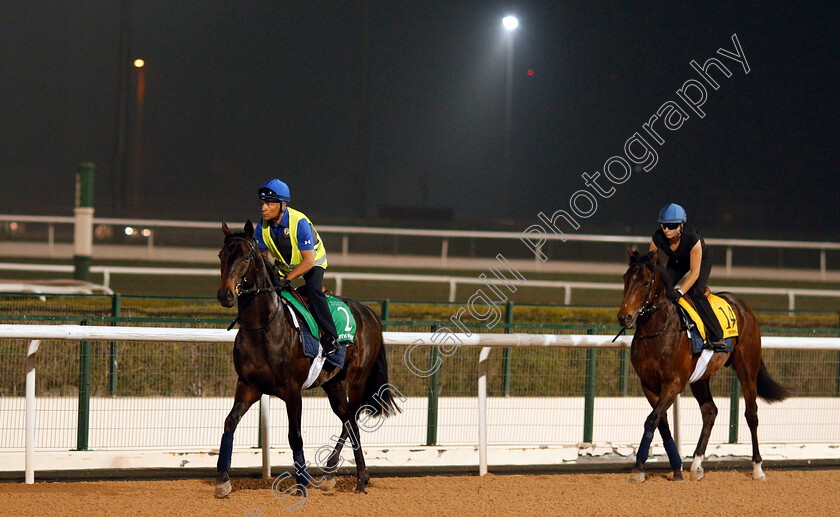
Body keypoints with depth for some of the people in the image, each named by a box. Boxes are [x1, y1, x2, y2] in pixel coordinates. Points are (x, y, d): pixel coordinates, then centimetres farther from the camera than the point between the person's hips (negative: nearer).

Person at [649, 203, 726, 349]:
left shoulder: (692, 238, -41)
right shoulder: (658, 238, -30)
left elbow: (695, 272, -37)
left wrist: (680, 292, -45)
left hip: (702, 259, -5)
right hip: (677, 261, 5)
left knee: (695, 292, -25)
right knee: (663, 289, -14)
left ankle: (716, 336, -23)